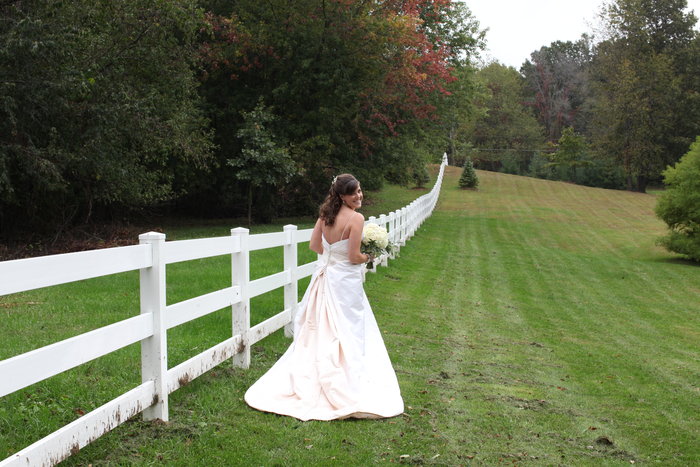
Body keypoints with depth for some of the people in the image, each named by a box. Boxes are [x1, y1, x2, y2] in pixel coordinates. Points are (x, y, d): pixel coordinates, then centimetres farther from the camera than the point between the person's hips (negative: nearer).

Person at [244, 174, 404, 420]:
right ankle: (346, 388, 8)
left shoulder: (325, 214, 3)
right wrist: (369, 256, 2)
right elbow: (354, 257, -18)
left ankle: (307, 381, 23)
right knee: (347, 334, 2)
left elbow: (314, 245, 7)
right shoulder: (356, 218, -18)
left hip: (324, 277, 7)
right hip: (345, 281, -7)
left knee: (317, 331, 15)